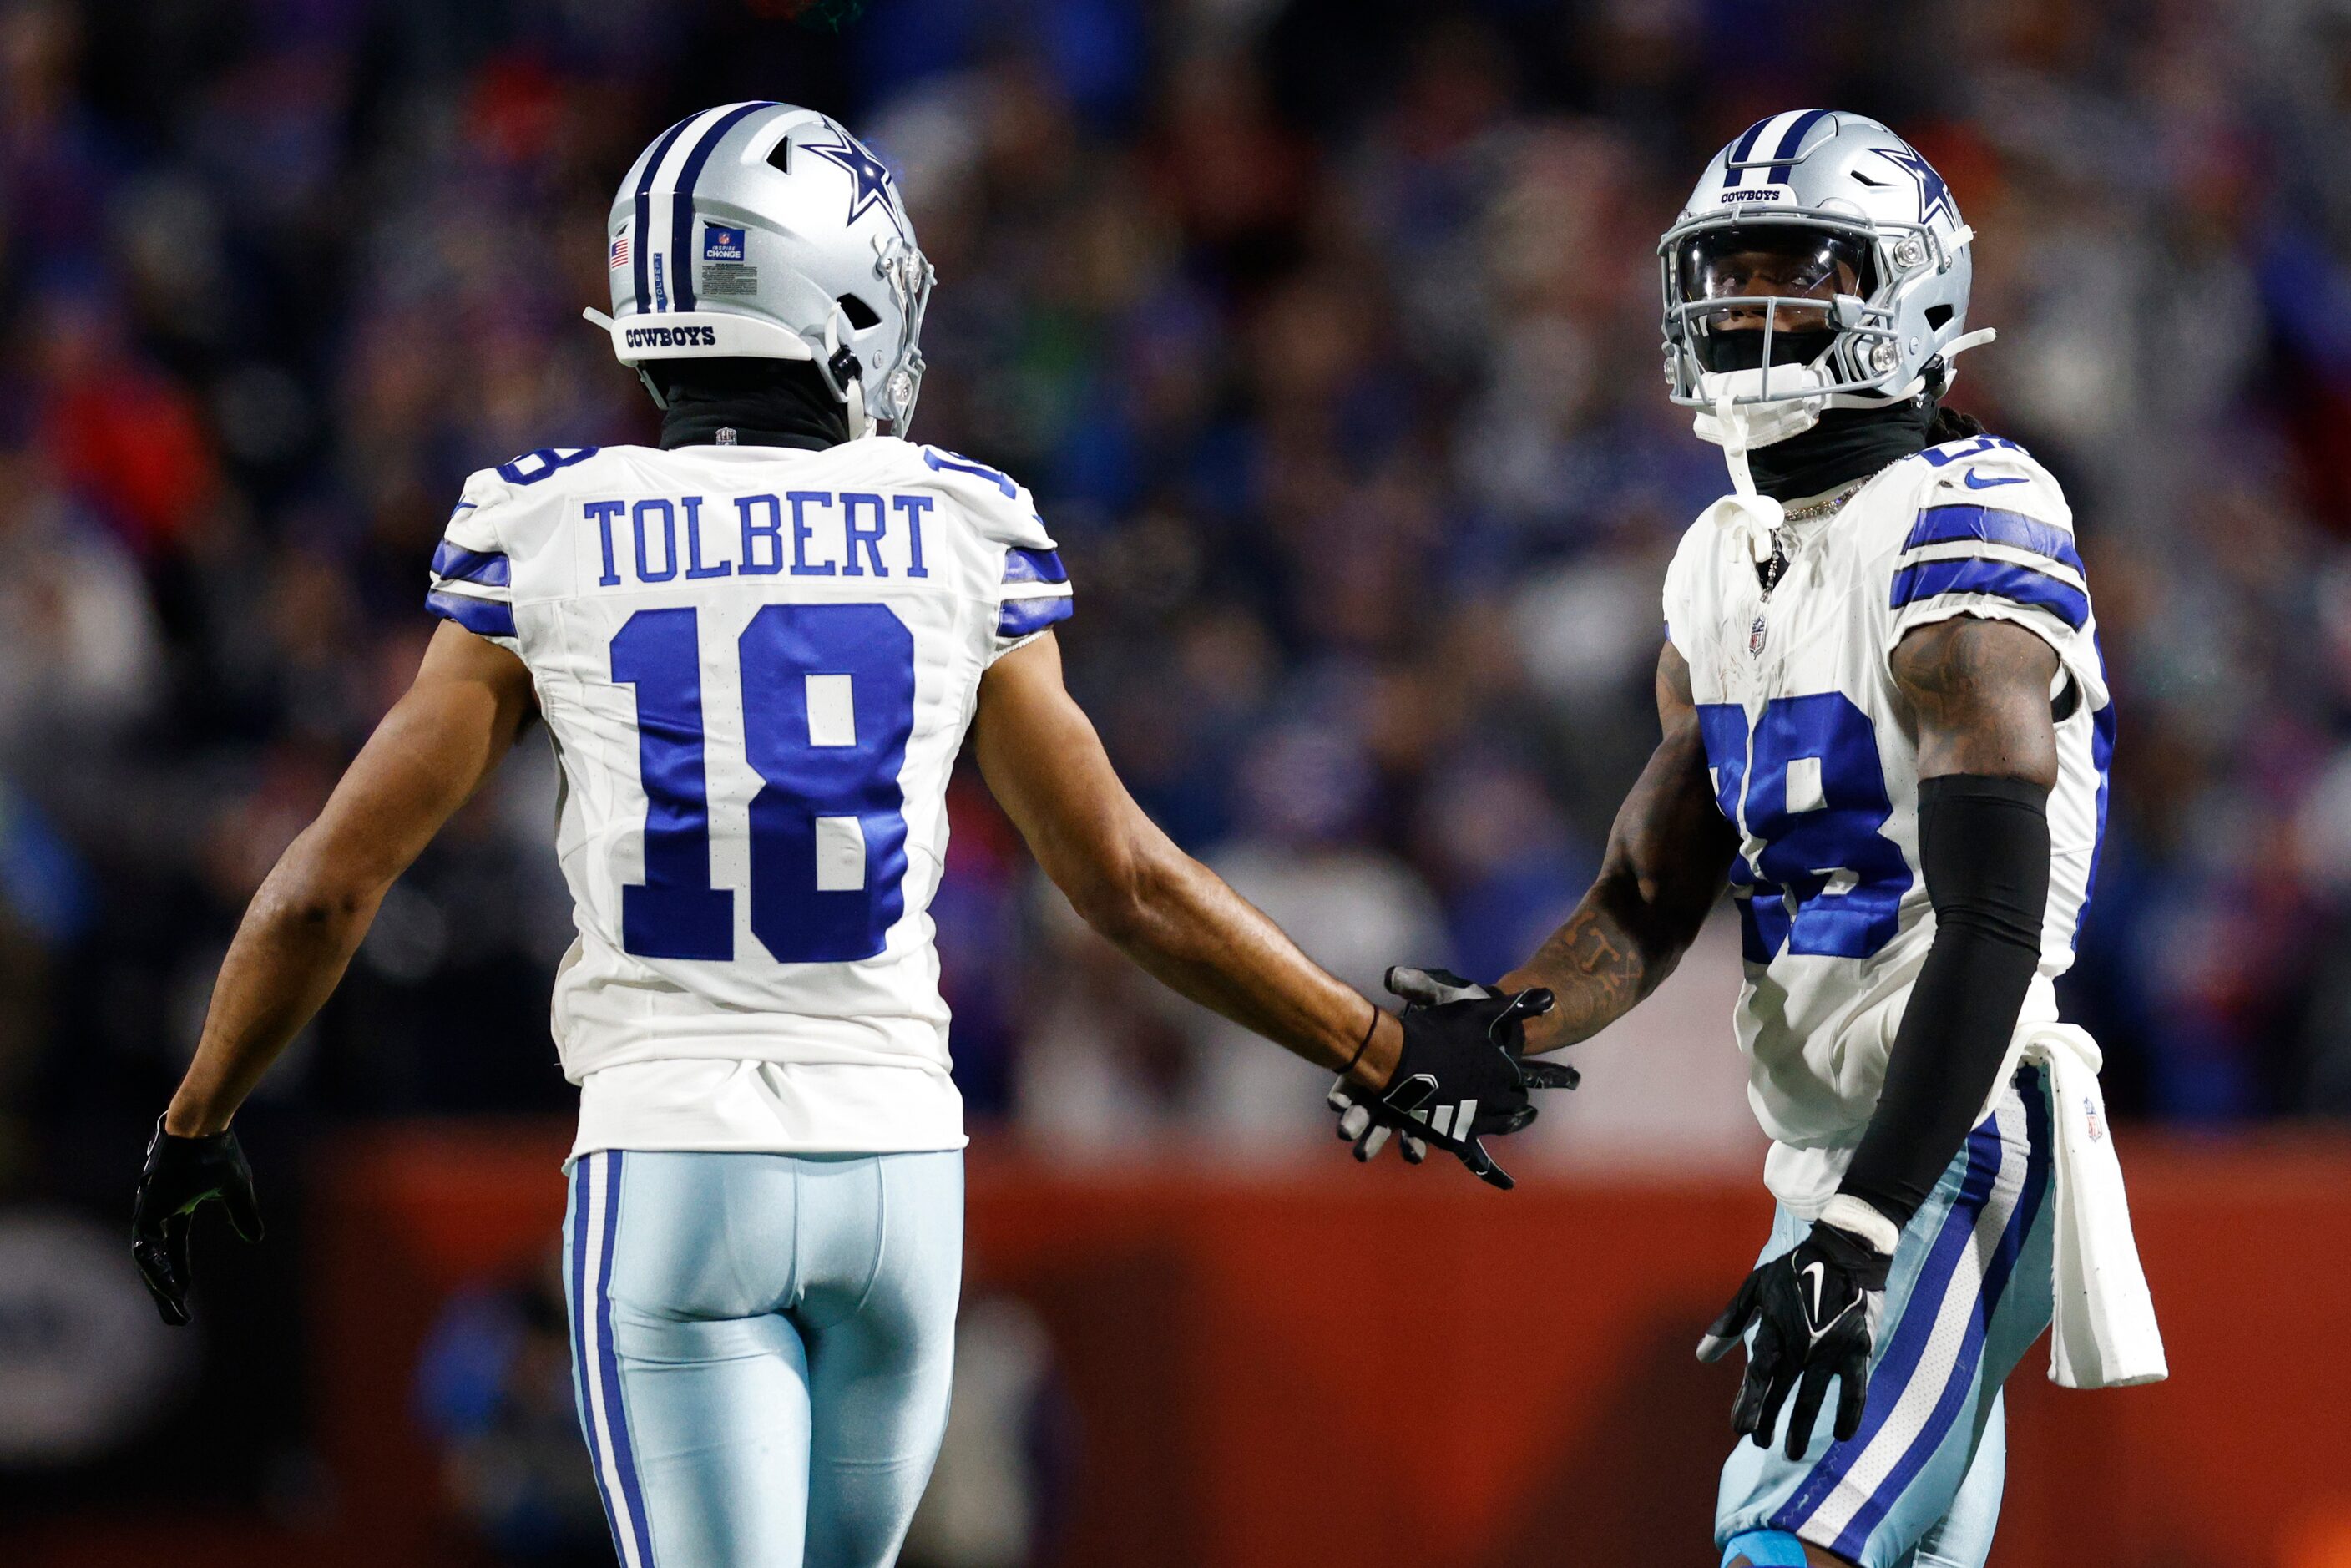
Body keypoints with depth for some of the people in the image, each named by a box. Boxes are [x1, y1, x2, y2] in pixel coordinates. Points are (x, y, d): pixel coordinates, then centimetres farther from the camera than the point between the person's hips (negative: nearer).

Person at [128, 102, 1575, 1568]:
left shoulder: (547, 543, 0)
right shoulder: (956, 542, 2)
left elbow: (328, 887, 4)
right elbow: (1128, 880, 8)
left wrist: (197, 1124, 20)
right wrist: (1383, 1051, 21)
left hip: (668, 1171, -2)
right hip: (896, 1163, 2)